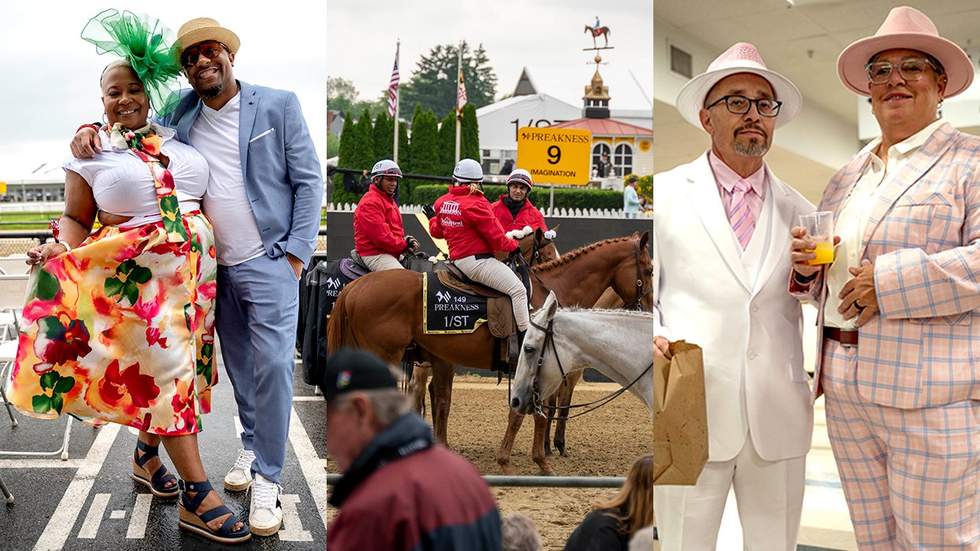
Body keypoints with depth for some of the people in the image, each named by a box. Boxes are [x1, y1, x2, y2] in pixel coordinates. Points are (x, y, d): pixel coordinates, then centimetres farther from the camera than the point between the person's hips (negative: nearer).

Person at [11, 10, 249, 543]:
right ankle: (196, 494, -5)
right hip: (135, 276, -5)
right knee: (166, 369, -7)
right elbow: (76, 219, 0)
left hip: (190, 269, 5)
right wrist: (61, 251, -18)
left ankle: (146, 454, 35)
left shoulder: (173, 136, 9)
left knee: (173, 367, 12)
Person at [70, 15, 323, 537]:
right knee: (238, 363, 13)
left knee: (272, 363, -10)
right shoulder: (181, 113, 5)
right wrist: (91, 130, -5)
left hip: (270, 261, -4)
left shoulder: (279, 105, -5)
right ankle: (252, 445, 31)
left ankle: (267, 478, -4)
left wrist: (295, 253, -9)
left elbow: (309, 181, -4)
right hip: (216, 265, 4)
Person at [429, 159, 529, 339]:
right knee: (518, 290, -10)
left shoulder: (442, 202, 8)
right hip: (477, 260, -9)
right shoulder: (476, 204, -16)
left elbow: (436, 231, 23)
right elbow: (495, 235, -12)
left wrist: (432, 219, 44)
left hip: (456, 259, 10)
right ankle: (525, 336, -15)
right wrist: (513, 247, 5)